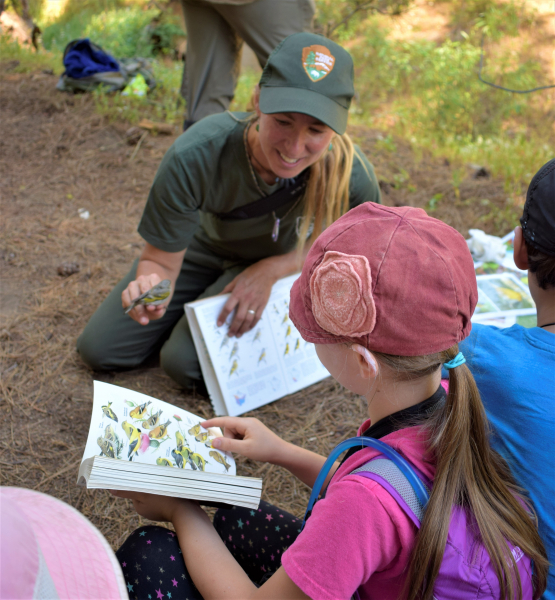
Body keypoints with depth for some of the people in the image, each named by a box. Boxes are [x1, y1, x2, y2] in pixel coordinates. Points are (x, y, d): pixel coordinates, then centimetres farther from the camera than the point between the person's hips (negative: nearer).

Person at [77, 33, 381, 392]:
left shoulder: (350, 174, -36)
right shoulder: (193, 158, -39)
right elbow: (160, 261, -27)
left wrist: (270, 270, -24)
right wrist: (150, 286, -52)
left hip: (281, 259, -1)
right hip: (204, 246, 2)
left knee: (185, 362, -19)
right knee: (99, 350, 6)